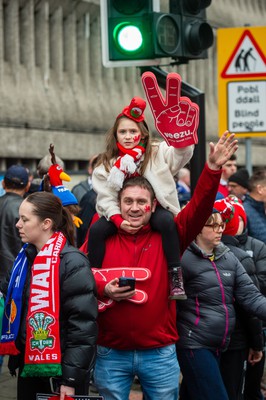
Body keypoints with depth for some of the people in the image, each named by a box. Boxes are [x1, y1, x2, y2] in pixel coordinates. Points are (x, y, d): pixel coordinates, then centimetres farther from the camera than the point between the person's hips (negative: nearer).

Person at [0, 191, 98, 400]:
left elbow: (83, 325, -18)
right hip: (29, 363, 7)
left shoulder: (72, 263, -15)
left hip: (63, 366, -7)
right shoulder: (25, 257, 8)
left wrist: (71, 378, -19)